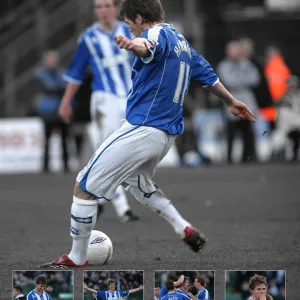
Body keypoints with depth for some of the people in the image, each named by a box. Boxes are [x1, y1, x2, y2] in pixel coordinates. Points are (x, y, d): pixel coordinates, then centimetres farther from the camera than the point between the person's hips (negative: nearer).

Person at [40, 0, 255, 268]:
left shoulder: (159, 33, -13)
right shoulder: (182, 43, 15)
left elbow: (149, 46, -40)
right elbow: (209, 76, 29)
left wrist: (134, 45, -63)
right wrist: (232, 102, 46)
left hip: (140, 130, -10)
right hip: (167, 135, 10)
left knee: (84, 188, -1)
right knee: (138, 183, 35)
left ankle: (77, 259, 6)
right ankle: (185, 229, 20)